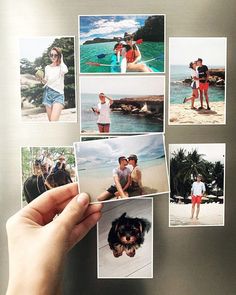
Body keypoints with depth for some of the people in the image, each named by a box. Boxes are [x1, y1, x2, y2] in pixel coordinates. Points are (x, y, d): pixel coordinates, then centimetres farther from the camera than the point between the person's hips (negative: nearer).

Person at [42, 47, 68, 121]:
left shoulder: (61, 67, 1)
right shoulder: (47, 67, 12)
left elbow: (65, 71, -25)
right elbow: (46, 82, 20)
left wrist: (61, 60, -7)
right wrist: (42, 79, -3)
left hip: (58, 94, -4)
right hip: (48, 94, 4)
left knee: (54, 120, -20)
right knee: (50, 120, 4)